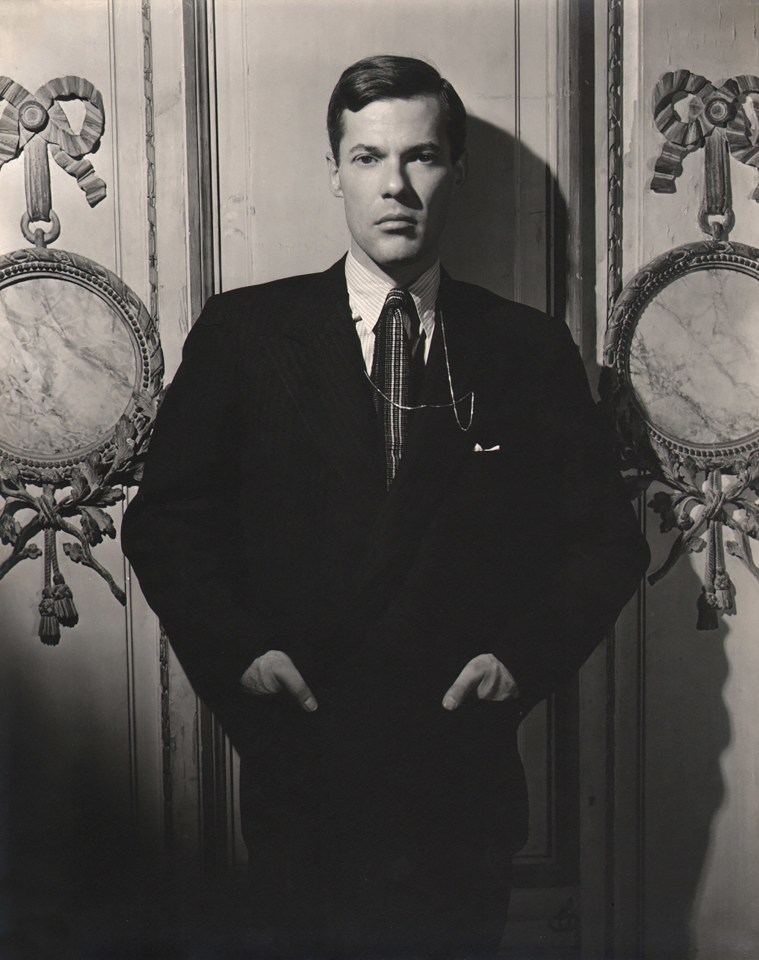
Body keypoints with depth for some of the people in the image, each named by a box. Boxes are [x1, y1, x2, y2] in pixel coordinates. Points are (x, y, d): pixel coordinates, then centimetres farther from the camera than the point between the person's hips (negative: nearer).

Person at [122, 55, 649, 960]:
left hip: (464, 777, 1)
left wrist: (523, 656, -9)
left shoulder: (530, 349, 4)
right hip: (297, 770, 0)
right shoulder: (244, 332, 2)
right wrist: (235, 648, -11)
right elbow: (165, 519, 3)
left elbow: (606, 539, 5)